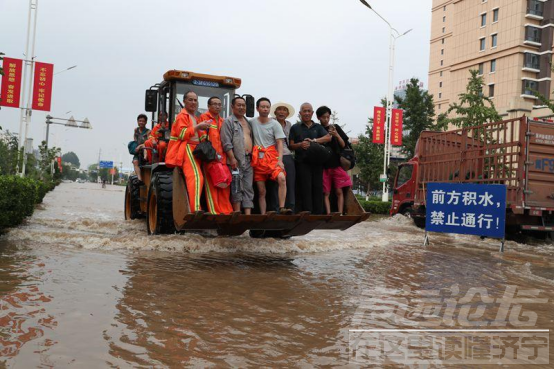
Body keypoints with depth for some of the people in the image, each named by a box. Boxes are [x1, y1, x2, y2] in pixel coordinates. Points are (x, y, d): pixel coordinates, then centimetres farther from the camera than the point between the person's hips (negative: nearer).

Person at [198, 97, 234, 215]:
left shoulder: (222, 121, 22)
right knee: (211, 184, -5)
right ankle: (214, 212, -5)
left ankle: (226, 211, 7)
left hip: (223, 157, 6)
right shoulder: (204, 118, 2)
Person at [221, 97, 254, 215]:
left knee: (248, 188, 2)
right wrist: (232, 158, -17)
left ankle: (248, 215, 2)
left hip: (249, 160, 7)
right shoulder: (228, 121, 0)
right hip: (236, 160, -6)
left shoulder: (248, 122, 22)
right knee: (237, 188, -6)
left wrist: (253, 157, 15)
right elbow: (226, 142, -9)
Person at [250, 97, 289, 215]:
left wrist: (280, 160, -16)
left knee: (281, 178, -29)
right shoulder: (252, 122, 6)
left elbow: (280, 143, -3)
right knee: (261, 191, 4)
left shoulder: (275, 124, 2)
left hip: (272, 158, -2)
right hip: (257, 159, 2)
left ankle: (282, 208, -28)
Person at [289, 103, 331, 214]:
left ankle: (318, 213, 5)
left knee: (318, 187, -1)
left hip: (317, 162, 2)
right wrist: (300, 145, -14)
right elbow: (291, 145, 7)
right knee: (305, 188, -8)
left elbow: (328, 137, 1)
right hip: (302, 162, -2)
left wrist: (314, 140, -13)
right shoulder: (295, 128, 12)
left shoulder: (318, 127, 18)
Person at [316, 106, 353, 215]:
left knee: (339, 191, -2)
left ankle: (340, 214, 1)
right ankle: (328, 214, 1)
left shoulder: (336, 128, 9)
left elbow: (344, 145, 6)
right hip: (324, 166, 0)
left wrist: (337, 135, -10)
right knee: (326, 193, -1)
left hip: (337, 165, 0)